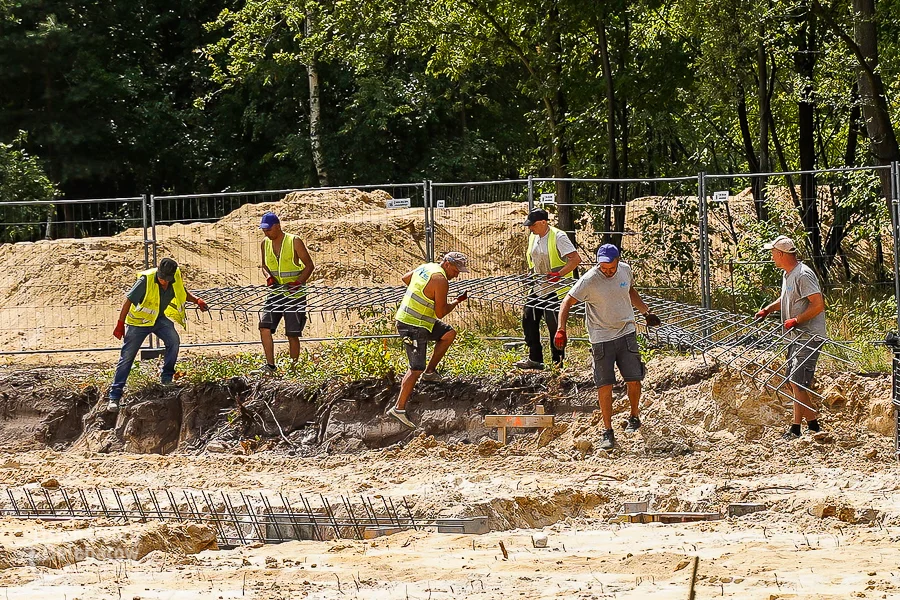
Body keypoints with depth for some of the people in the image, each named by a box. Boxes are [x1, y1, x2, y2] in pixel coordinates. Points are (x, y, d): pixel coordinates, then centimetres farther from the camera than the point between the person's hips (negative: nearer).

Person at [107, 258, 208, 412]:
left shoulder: (176, 277, -13)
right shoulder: (146, 280, -28)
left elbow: (183, 293, 9)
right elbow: (128, 300, -20)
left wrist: (197, 300, -10)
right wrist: (120, 324, -19)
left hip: (160, 318, 4)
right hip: (139, 320, -4)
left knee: (173, 340, -22)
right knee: (127, 357, -4)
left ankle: (166, 379, -6)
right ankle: (114, 396, 1)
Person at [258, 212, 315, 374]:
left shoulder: (294, 242, -10)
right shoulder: (265, 244, 5)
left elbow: (309, 265, -5)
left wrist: (298, 283, -19)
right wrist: (268, 276, -3)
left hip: (294, 294, -5)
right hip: (275, 292, 5)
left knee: (292, 334, 0)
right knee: (264, 327, -12)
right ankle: (270, 366, -8)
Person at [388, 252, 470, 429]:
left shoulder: (426, 267, 8)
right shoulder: (441, 281, -20)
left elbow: (405, 278, 26)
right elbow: (440, 313, -17)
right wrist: (457, 302, -2)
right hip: (414, 327, -10)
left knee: (449, 334, 20)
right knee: (416, 369, -9)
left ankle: (430, 372, 21)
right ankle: (399, 408, -8)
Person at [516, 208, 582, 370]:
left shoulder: (558, 237, -18)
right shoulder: (533, 237, 7)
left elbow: (576, 259, -25)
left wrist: (557, 274, -28)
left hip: (555, 289, -8)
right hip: (538, 288, 8)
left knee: (554, 324, -5)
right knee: (528, 318, 6)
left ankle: (558, 362, 6)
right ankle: (534, 359, 14)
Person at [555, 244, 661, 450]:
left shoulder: (625, 270, 2)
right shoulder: (589, 280, -14)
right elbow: (567, 302, -13)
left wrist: (646, 312, 25)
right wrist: (561, 330, -23)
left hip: (626, 334, 3)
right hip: (601, 338, -3)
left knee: (634, 380, -2)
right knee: (604, 386, -3)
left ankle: (634, 417, 23)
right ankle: (608, 432, 7)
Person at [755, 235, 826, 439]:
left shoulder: (803, 275, -17)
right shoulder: (787, 274, 15)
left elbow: (818, 305, -23)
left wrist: (796, 321, -20)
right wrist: (767, 309, 19)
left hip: (809, 337, -11)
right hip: (796, 337, 11)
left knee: (798, 383, -11)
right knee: (793, 381, 11)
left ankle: (796, 429, -7)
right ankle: (813, 424, 17)